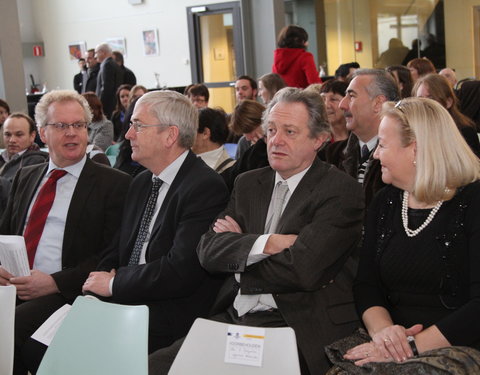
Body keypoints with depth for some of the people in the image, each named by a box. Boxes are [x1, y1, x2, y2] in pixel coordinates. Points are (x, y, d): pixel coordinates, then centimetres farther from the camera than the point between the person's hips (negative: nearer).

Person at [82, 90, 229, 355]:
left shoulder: (206, 187, -12)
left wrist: (114, 283, -9)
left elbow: (180, 272, -20)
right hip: (123, 304, 7)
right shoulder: (141, 183, 16)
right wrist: (99, 282, -4)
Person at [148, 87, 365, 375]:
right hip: (233, 317, 6)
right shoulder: (248, 184, 16)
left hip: (297, 327, -6)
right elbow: (208, 251, 4)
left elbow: (303, 270, -17)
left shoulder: (342, 190, -4)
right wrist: (267, 242, -11)